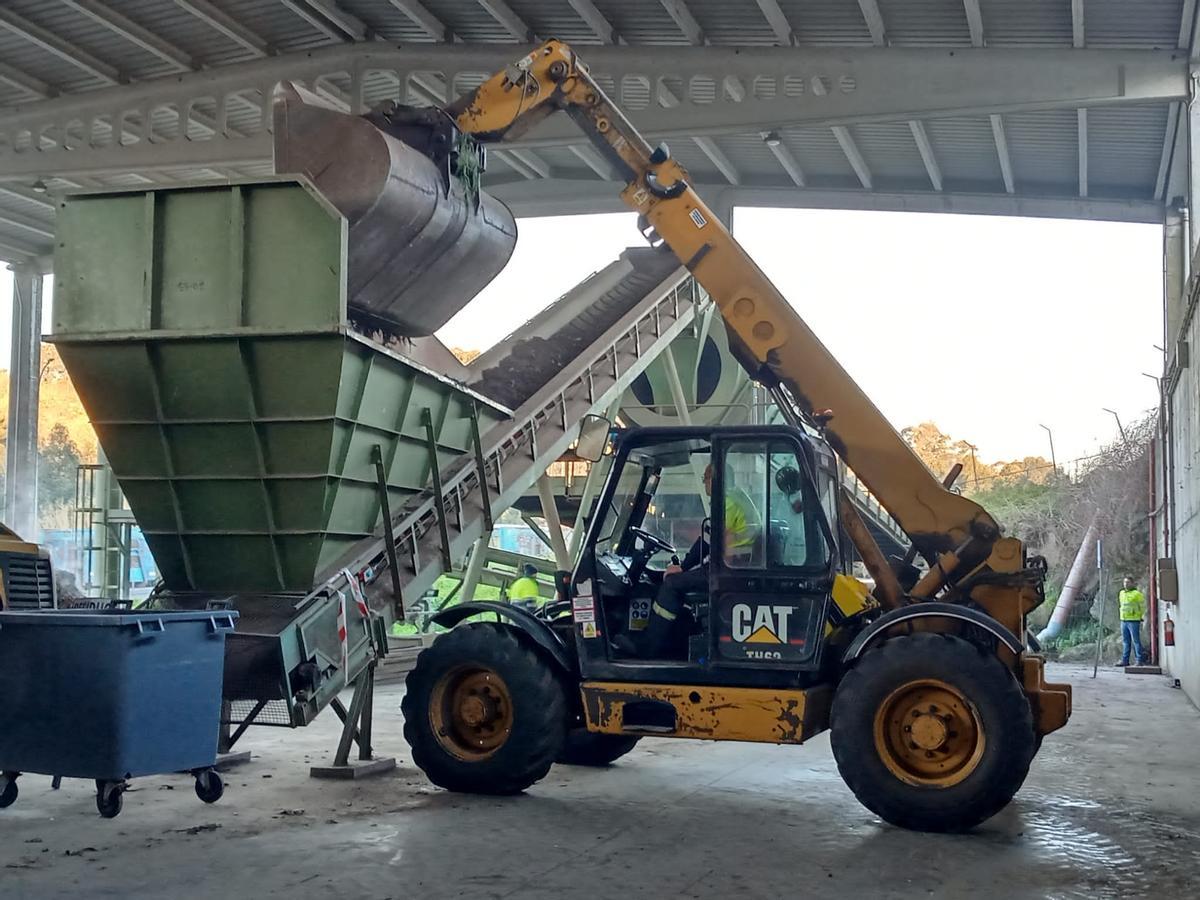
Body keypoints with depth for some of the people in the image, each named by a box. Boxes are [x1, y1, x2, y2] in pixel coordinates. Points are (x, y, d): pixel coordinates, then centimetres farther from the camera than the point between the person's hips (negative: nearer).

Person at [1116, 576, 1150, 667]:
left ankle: (1140, 660, -1)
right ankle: (1125, 660, 9)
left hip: (1134, 621, -7)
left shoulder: (1137, 594, -7)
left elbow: (1143, 607, -2)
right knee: (1125, 642, 8)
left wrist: (1140, 617, 1)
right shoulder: (1122, 593, 14)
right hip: (1123, 621, 7)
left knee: (1136, 641, -6)